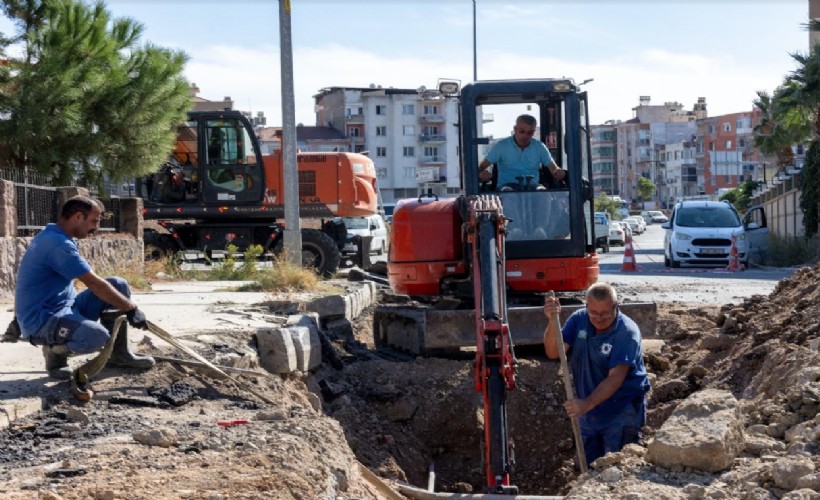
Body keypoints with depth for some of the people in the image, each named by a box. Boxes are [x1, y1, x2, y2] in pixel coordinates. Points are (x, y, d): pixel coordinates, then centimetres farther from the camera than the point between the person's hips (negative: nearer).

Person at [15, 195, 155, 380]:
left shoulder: (56, 238, 11)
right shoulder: (58, 243, -21)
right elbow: (95, 284, -20)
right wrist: (131, 309, -13)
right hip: (41, 320, -10)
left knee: (118, 285, 4)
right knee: (98, 336, -36)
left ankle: (119, 353, 10)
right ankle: (55, 350, -5)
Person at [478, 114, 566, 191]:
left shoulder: (539, 147, 12)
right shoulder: (501, 146, 4)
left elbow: (553, 168, 10)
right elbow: (483, 166, 2)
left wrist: (558, 172, -18)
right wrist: (482, 173, -25)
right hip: (507, 185, -2)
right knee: (508, 191, -39)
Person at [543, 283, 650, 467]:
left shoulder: (627, 332, -20)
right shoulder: (579, 320, -3)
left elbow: (615, 378, -27)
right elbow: (553, 353, -12)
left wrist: (587, 404, -38)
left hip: (622, 411, -6)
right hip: (589, 411, 6)